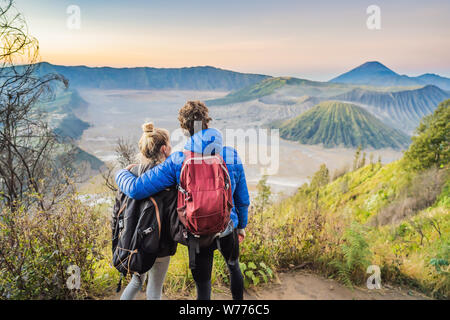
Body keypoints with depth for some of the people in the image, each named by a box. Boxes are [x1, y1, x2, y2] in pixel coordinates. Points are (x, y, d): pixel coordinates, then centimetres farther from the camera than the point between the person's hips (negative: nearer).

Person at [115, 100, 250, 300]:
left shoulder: (177, 162, -18)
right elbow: (243, 199, -1)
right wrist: (241, 225, 17)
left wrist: (121, 174, 3)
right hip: (227, 229, 2)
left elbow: (136, 189, -20)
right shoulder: (232, 157, -11)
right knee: (234, 268, 31)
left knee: (203, 287, 16)